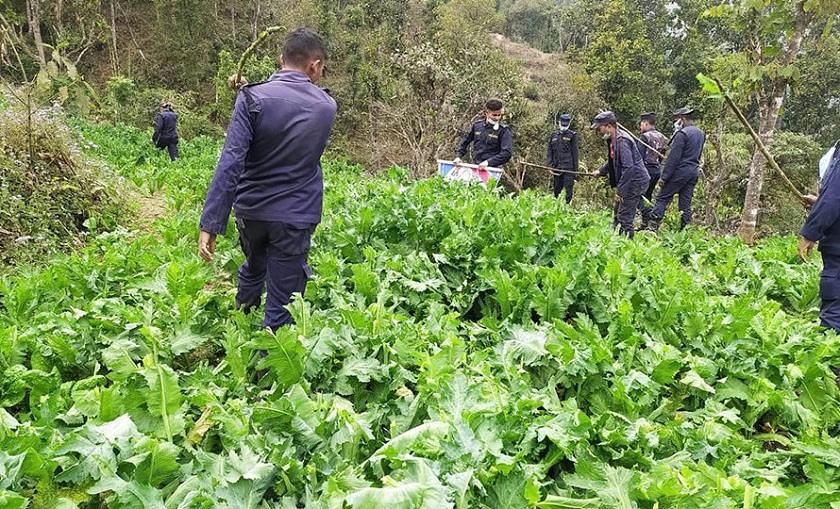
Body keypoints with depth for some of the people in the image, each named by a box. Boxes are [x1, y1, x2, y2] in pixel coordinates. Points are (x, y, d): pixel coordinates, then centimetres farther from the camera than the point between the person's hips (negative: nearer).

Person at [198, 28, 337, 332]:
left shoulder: (253, 98, -11)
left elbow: (230, 162, -19)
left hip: (250, 211, 2)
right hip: (295, 216, -1)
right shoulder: (326, 107, -2)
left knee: (253, 270, 31)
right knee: (280, 308, 5)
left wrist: (210, 224, -18)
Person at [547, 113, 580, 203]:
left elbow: (575, 152, 0)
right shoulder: (553, 135, 13)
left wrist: (575, 168, -4)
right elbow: (550, 151, 13)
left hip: (568, 167, -4)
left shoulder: (572, 135, 3)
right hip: (557, 167, 4)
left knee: (568, 189, -8)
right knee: (557, 189, 12)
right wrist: (550, 165, 3)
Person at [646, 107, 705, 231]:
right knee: (686, 203, 10)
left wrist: (664, 176, -14)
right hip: (694, 171, 8)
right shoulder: (701, 134, 14)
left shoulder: (682, 133, -13)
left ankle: (652, 226, -10)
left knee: (662, 198, -3)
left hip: (680, 171, -8)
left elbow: (673, 157, -16)